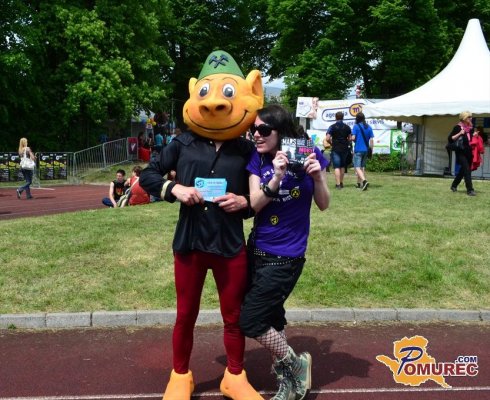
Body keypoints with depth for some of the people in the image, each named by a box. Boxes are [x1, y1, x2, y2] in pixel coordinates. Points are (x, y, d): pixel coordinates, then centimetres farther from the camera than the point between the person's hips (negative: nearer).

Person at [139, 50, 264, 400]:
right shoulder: (182, 144, -3)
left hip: (231, 247, 0)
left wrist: (244, 202, -17)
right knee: (186, 315, 15)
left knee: (234, 316, 14)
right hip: (189, 244, 1)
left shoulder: (247, 150, -4)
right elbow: (147, 176, 4)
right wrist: (174, 188, -13)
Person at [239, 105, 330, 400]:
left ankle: (296, 364, 20)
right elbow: (253, 205, -13)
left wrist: (317, 177, -23)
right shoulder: (258, 159, -3)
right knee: (271, 317, 17)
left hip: (286, 256, -4)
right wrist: (276, 178, -28)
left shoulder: (309, 154, -10)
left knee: (251, 322, -5)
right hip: (257, 250, 5)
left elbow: (323, 205, -4)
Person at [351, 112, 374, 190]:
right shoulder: (369, 127, 5)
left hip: (358, 150, -5)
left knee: (357, 167, -8)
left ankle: (364, 181, -29)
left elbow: (353, 138, -14)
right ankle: (359, 183, 24)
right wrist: (371, 150, 10)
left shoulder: (356, 126, -8)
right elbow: (371, 140, 3)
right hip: (366, 150, 6)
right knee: (362, 167, 16)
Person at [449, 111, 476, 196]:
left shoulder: (470, 128, 12)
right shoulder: (458, 127, -6)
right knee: (467, 170, -14)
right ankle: (470, 190, -14)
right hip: (461, 152, -7)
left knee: (463, 170, 15)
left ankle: (454, 186, 32)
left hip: (469, 152, 7)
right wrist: (459, 133, -19)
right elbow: (450, 139, -10)